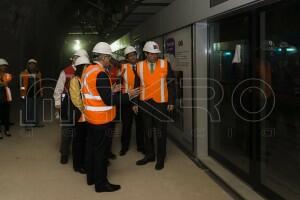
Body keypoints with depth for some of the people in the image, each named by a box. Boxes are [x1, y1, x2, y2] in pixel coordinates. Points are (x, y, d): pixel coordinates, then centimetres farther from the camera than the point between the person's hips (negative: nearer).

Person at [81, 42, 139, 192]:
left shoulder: (88, 70, 7)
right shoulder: (101, 74, -22)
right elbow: (109, 100, -24)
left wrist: (111, 90, 13)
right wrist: (128, 95, -15)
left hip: (91, 118, 10)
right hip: (102, 119, -10)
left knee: (91, 146, 18)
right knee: (101, 150, 1)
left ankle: (91, 177, 32)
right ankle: (101, 183, 12)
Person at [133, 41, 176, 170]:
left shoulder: (165, 64, -3)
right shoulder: (139, 66, 0)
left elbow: (171, 84, -1)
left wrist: (171, 102, -5)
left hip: (161, 103, -1)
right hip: (145, 103, 2)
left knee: (161, 131, 7)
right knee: (148, 130, 13)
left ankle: (160, 158, 18)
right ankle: (149, 155, 27)